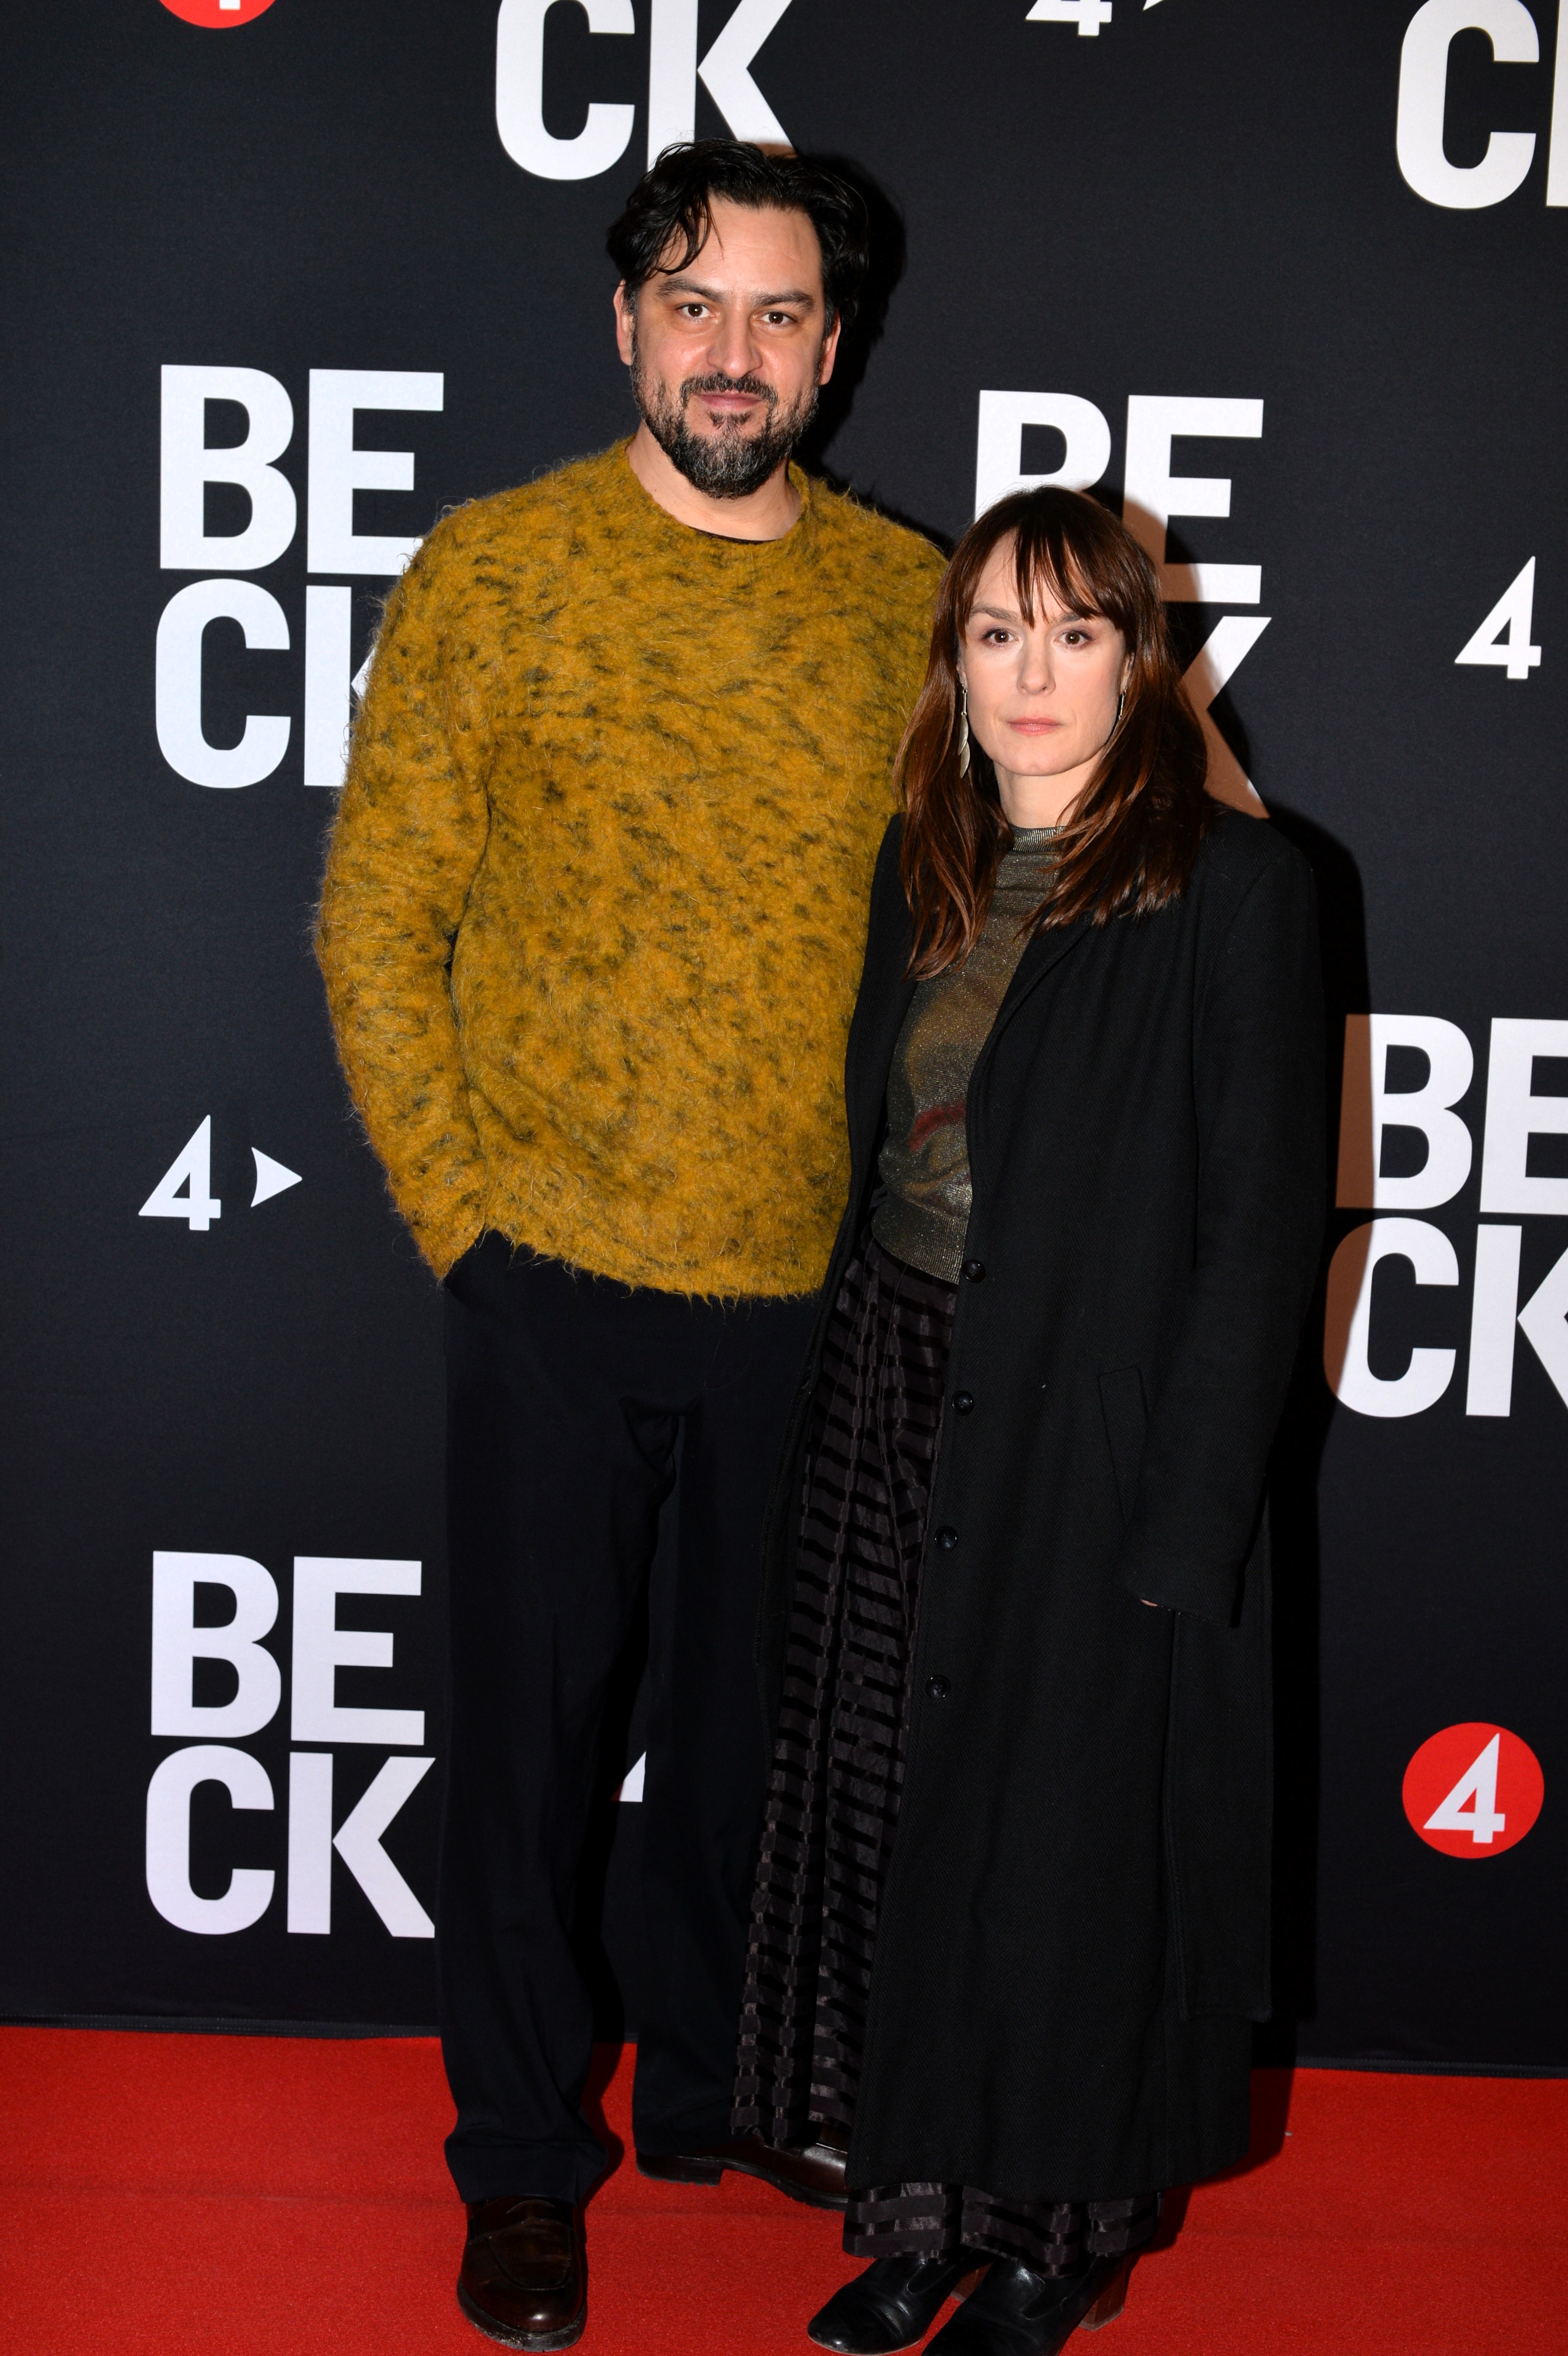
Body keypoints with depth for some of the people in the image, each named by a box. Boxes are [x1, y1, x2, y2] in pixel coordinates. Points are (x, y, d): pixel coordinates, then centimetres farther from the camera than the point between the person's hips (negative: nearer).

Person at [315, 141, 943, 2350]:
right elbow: (377, 919, -2)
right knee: (532, 1717, 9)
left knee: (760, 1715, 16)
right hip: (557, 1276, -2)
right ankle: (522, 2153, 28)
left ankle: (720, 2084, 38)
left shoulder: (913, 595, 4)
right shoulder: (492, 572, -3)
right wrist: (458, 1216, -7)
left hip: (818, 1280, 3)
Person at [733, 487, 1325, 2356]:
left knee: (1069, 1840, 6)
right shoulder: (923, 867, 9)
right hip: (892, 1422, 6)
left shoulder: (1231, 885, -9)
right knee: (888, 1820, 11)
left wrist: (1183, 1528, -15)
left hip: (1097, 1443, -5)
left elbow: (1261, 1226, -11)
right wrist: (845, 1409, 6)